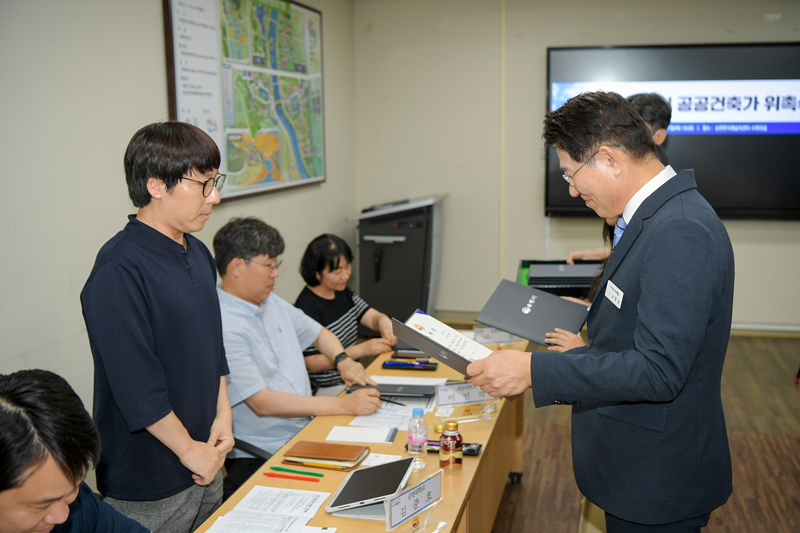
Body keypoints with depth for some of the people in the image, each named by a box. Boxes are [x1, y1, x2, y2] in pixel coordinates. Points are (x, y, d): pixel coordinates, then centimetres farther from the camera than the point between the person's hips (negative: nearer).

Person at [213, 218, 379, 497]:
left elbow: (318, 333, 27)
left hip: (305, 433, 8)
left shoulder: (272, 303, 12)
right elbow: (262, 403, -23)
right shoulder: (222, 327, -18)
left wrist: (343, 360, 4)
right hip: (259, 461, -8)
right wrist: (343, 405, -24)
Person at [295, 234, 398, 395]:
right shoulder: (306, 307, -19)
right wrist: (362, 349, -23)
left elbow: (373, 316, 11)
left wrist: (384, 323, -15)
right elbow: (312, 362, -20)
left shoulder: (342, 292, 8)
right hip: (326, 389, -8)